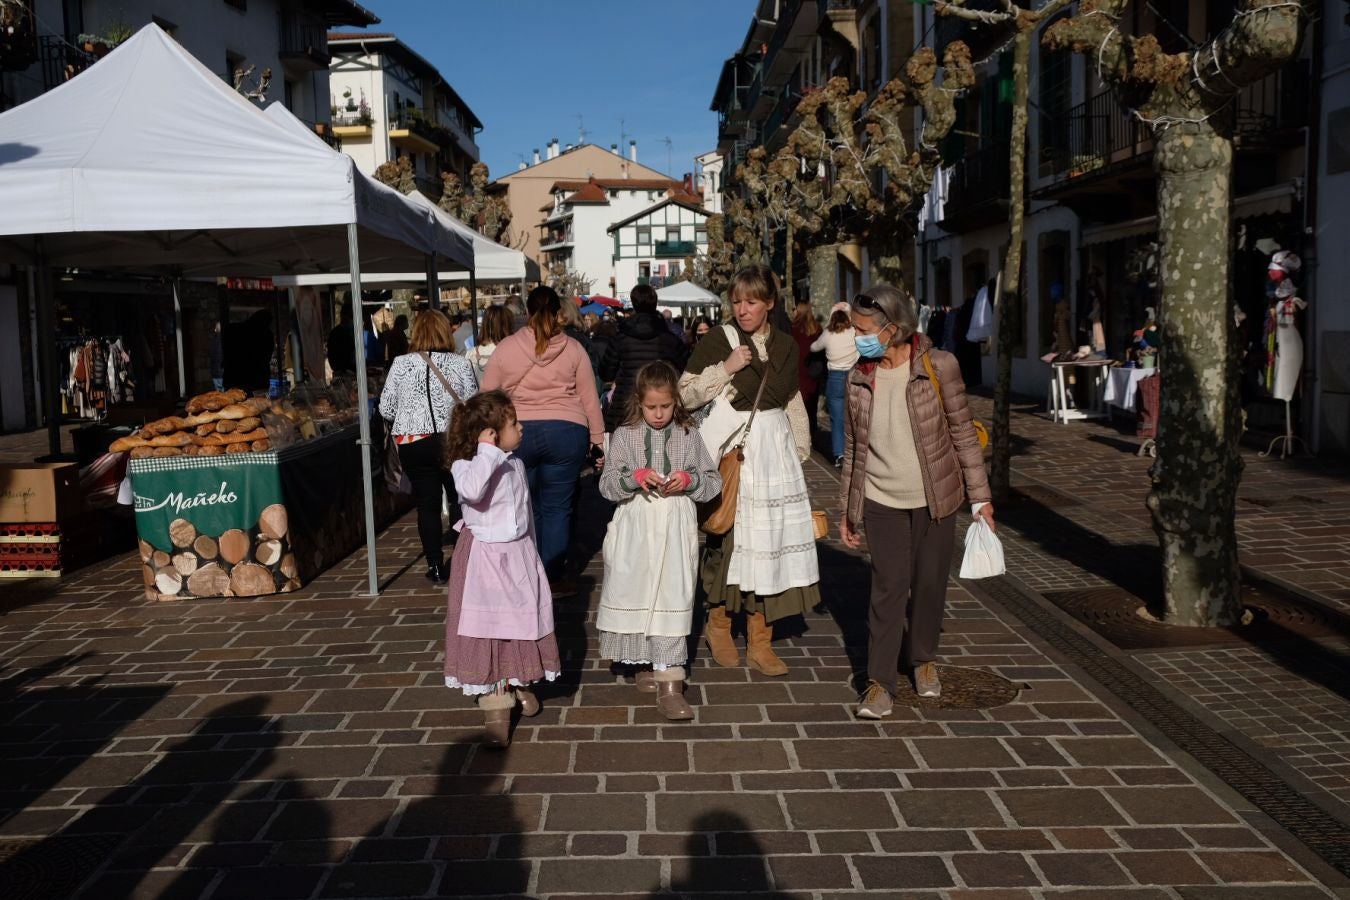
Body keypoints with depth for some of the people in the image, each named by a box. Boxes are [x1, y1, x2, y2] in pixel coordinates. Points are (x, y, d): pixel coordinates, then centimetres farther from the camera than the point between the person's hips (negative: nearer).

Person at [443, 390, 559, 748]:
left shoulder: (514, 464, 3)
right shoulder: (465, 466, -17)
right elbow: (472, 490, -42)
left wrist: (531, 551, 21)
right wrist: (487, 451, -34)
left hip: (519, 557, 6)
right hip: (484, 559, -6)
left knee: (523, 623, 15)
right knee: (487, 631, 1)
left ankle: (521, 685, 37)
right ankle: (495, 704, 9)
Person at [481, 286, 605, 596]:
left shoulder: (504, 348, 3)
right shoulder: (572, 348, 3)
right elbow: (589, 399, 5)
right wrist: (598, 440, 11)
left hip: (516, 434, 1)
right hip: (565, 432, 0)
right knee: (557, 508, 7)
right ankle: (553, 578, 11)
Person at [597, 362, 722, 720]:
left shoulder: (689, 435, 5)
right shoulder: (624, 436, 3)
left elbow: (714, 482, 8)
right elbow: (607, 485, 1)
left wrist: (690, 480, -12)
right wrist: (634, 477, -17)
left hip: (675, 529, 0)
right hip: (635, 529, 1)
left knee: (672, 602, -5)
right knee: (635, 596, 9)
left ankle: (669, 685, -3)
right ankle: (647, 663, 31)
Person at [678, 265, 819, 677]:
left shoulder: (785, 345, 10)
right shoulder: (716, 341, -4)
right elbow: (685, 394, -8)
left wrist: (799, 450, 16)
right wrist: (725, 368, -16)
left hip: (774, 448, 4)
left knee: (770, 537, 4)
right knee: (730, 535, -2)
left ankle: (759, 642, 14)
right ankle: (718, 623, 23)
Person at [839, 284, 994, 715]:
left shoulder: (938, 367, -10)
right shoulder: (859, 377, -1)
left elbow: (963, 432, -4)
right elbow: (853, 448, 6)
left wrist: (980, 496, -4)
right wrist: (848, 509, 8)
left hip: (934, 498, -1)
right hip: (882, 501, 1)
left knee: (930, 584, 10)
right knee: (889, 587, -3)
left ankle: (924, 659, 34)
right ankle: (879, 682, 5)